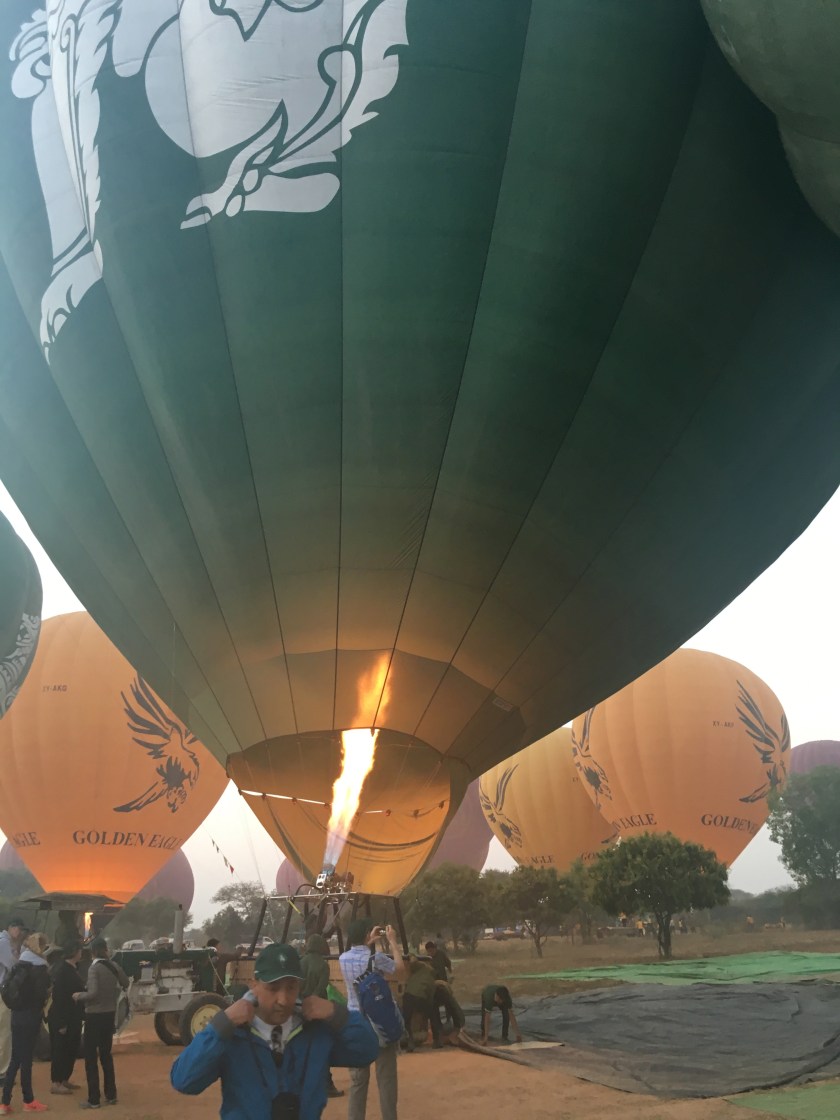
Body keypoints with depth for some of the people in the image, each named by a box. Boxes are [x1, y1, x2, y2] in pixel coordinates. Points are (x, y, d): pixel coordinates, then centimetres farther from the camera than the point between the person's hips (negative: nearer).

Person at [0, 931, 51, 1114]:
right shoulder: (39, 967, -12)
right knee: (26, 1059, 3)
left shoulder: (18, 965, 7)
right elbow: (42, 993, -14)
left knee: (16, 1059, 11)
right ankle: (28, 1101, 15)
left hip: (17, 1015, 6)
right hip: (31, 1017, -6)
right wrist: (49, 990, 5)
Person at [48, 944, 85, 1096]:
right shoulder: (61, 970, -19)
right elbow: (59, 997, -22)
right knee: (60, 1050, 0)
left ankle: (65, 1079, 24)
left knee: (72, 1049, 14)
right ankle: (56, 1083, 8)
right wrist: (61, 1023, -22)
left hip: (73, 1018, 9)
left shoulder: (72, 969, 9)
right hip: (61, 1018, -9)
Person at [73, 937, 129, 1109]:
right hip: (109, 1014, 6)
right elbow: (125, 983, 16)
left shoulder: (94, 968, -16)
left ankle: (94, 1099, 3)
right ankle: (111, 1095, 20)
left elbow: (93, 993, -25)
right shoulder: (114, 966, 1)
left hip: (94, 1015, -6)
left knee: (91, 1057, 3)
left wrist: (78, 996, -8)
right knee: (106, 1054, 17)